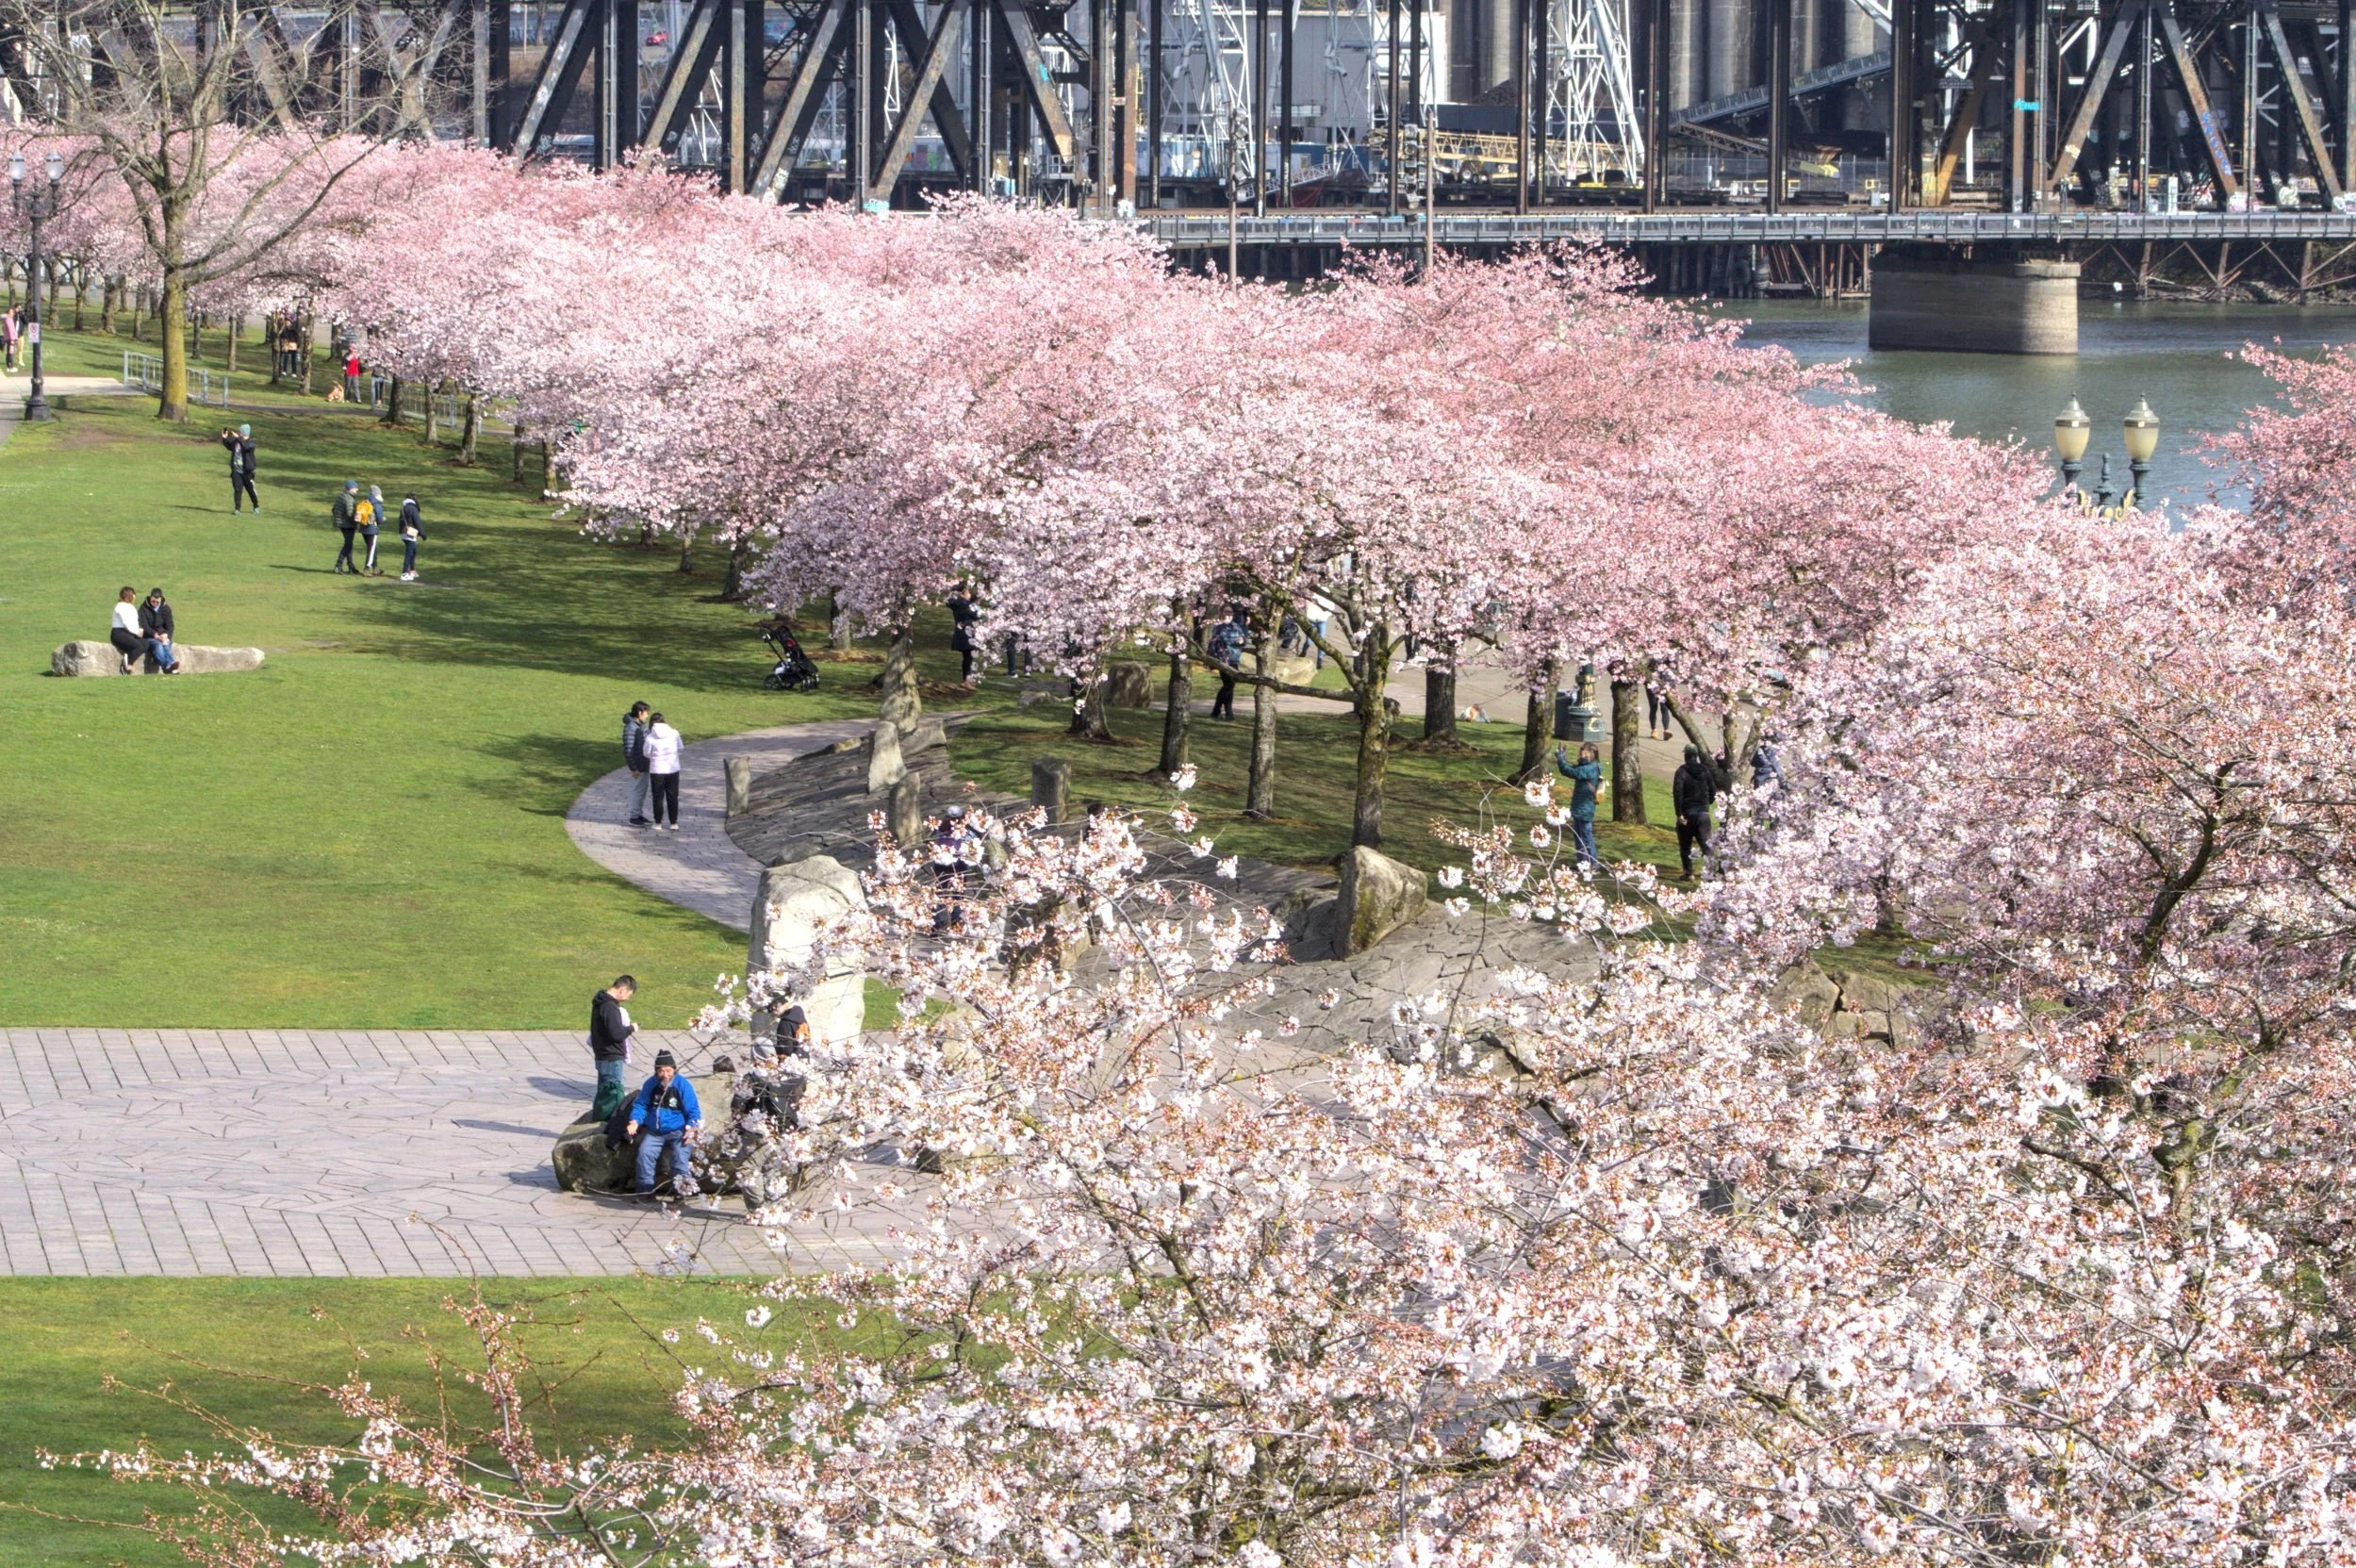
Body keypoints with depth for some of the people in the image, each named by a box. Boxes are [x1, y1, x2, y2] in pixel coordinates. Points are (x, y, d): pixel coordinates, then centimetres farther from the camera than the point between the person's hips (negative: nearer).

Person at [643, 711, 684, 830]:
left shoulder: (650, 737, -14)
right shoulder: (674, 733, -7)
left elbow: (647, 753, -3)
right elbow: (680, 748, 5)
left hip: (657, 771, -2)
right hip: (673, 769, 2)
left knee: (658, 797, 10)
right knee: (672, 797, 12)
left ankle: (658, 824, 14)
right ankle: (674, 824, 16)